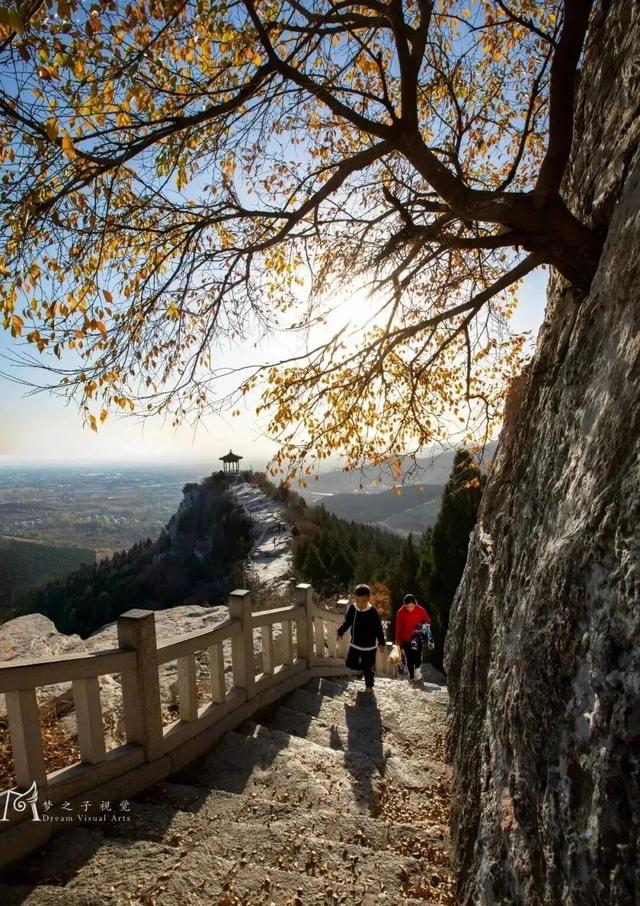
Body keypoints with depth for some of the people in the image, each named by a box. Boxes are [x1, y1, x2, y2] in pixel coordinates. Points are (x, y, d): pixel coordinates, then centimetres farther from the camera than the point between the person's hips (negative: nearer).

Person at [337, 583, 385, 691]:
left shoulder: (373, 612, -22)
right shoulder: (351, 608, -12)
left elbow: (379, 629, -12)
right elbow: (347, 622, 4)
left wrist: (381, 643, -11)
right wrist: (340, 632, -7)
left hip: (369, 646, -3)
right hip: (355, 644, 4)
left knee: (368, 668, 11)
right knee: (350, 663, 11)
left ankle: (369, 686, 35)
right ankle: (362, 666, 40)